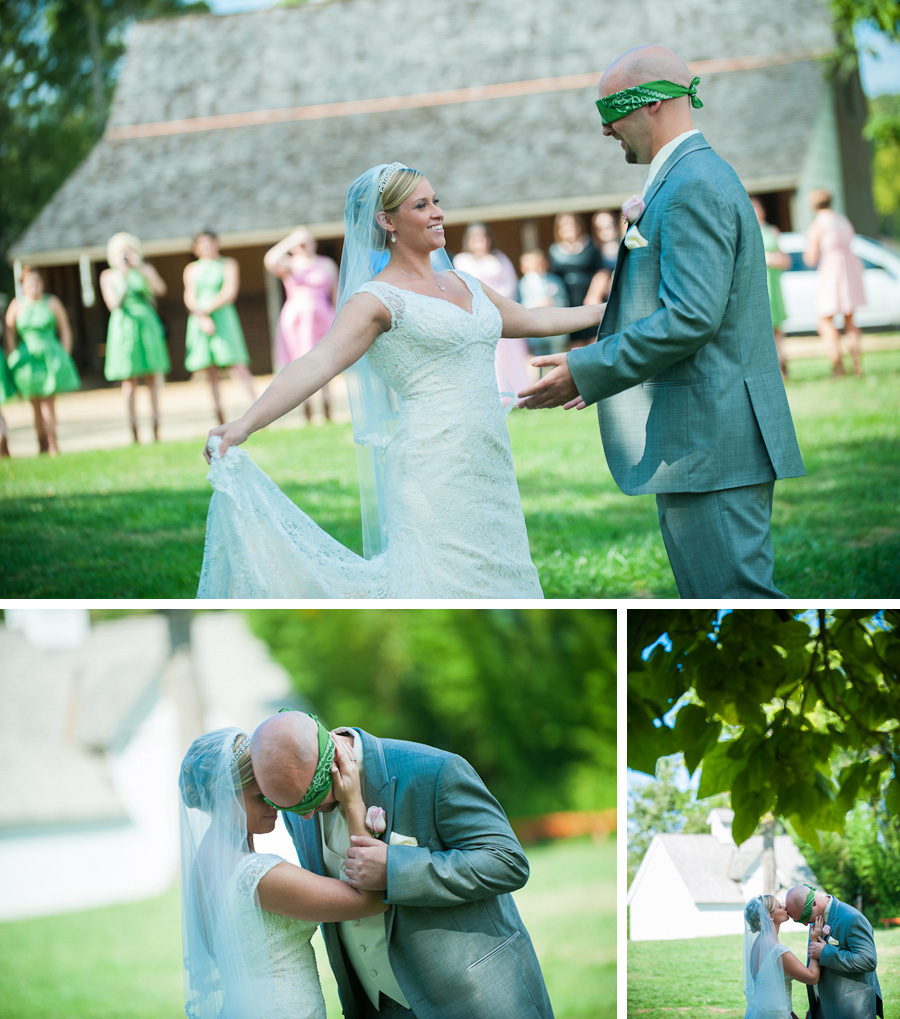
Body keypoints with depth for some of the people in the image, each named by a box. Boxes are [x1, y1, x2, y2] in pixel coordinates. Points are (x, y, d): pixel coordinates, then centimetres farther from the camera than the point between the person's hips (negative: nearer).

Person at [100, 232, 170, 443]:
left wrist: (140, 269, -17)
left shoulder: (145, 270, 7)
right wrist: (124, 279, -15)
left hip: (147, 325, 1)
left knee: (153, 378, -1)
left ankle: (156, 429, 2)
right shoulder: (108, 276, 4)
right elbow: (113, 304, -6)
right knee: (129, 382, -4)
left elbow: (160, 289, -9)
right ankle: (134, 432, -3)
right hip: (124, 328, -1)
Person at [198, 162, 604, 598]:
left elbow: (530, 319, 32)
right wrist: (245, 423, -32)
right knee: (439, 578, -10)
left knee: (489, 579, 6)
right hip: (435, 474, -7)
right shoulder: (378, 298, -7)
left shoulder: (460, 282, 16)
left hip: (486, 472, 7)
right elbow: (316, 364, -19)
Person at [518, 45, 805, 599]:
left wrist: (587, 370, -17)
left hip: (710, 441, -11)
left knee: (735, 597, -9)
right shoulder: (702, 177, 19)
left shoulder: (693, 186, -15)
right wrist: (603, 372, 22)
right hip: (705, 435, 11)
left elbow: (692, 317, -23)